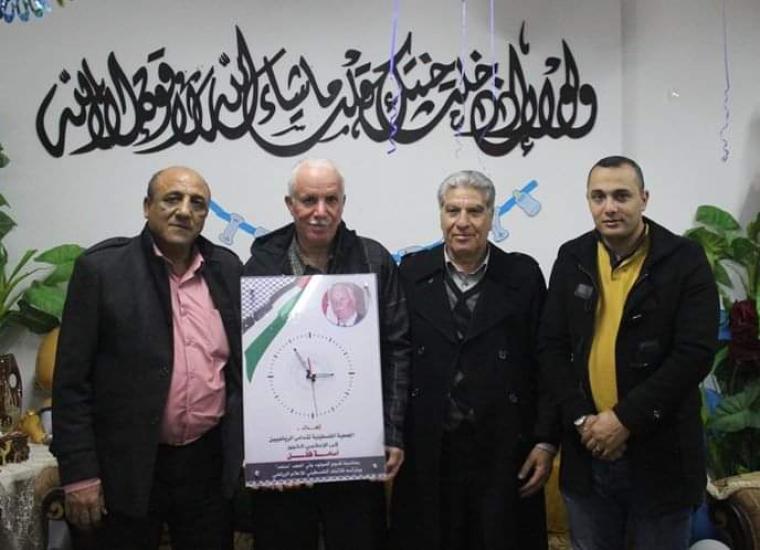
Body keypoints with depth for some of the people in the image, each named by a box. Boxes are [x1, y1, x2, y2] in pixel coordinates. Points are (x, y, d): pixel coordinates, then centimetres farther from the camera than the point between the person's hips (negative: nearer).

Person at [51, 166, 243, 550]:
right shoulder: (101, 268, -7)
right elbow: (72, 379, -7)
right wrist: (79, 471, -10)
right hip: (128, 467, -3)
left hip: (210, 462, 3)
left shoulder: (227, 269, 4)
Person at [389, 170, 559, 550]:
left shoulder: (523, 275, 0)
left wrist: (546, 441, -4)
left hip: (504, 454, 0)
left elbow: (545, 365, 0)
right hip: (426, 452, 1)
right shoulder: (411, 273, 1)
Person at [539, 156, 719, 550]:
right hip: (587, 448, 3)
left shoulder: (685, 260, -7)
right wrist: (580, 419, -10)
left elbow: (695, 353, -14)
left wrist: (626, 418, -17)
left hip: (660, 452, -3)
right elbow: (552, 345, 2)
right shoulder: (572, 258, 3)